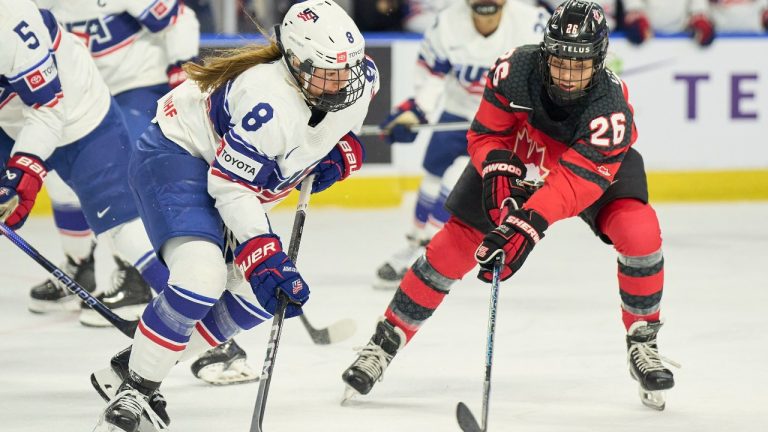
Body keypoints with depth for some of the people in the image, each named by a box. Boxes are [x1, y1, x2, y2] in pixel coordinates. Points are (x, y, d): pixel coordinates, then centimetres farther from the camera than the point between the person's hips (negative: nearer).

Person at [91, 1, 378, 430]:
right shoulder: (269, 100, -36)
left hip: (231, 173, 9)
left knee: (259, 297, 4)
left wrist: (342, 153, -7)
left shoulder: (363, 78, -13)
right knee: (202, 274, -30)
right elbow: (231, 186, -30)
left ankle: (133, 364, 15)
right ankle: (134, 392, -16)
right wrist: (265, 258, -36)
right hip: (176, 156, -9)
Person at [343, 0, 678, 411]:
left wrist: (526, 226, -57)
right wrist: (498, 171, -37)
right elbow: (485, 134, -17)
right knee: (455, 244, -6)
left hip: (597, 161, -1)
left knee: (639, 231, -25)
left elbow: (576, 180, -46)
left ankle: (642, 345, -5)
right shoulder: (516, 69, -33)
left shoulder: (610, 104, -39)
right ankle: (385, 341, 7)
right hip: (517, 157, 1)